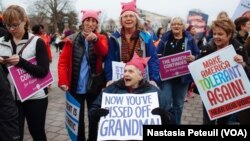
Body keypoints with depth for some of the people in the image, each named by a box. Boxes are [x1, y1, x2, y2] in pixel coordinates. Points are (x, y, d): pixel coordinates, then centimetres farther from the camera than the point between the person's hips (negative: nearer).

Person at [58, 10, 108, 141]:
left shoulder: (101, 38, 1)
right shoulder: (72, 40, 1)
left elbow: (104, 52, -21)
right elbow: (63, 61, -3)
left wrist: (95, 39, -39)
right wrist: (63, 81, -15)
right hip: (76, 87, 0)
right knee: (77, 118, 11)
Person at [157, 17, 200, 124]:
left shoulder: (189, 39, 3)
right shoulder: (165, 38, 2)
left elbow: (198, 55, 5)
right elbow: (157, 54, 9)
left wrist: (193, 58, -15)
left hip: (182, 77, 1)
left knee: (179, 104, 14)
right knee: (166, 102, -6)